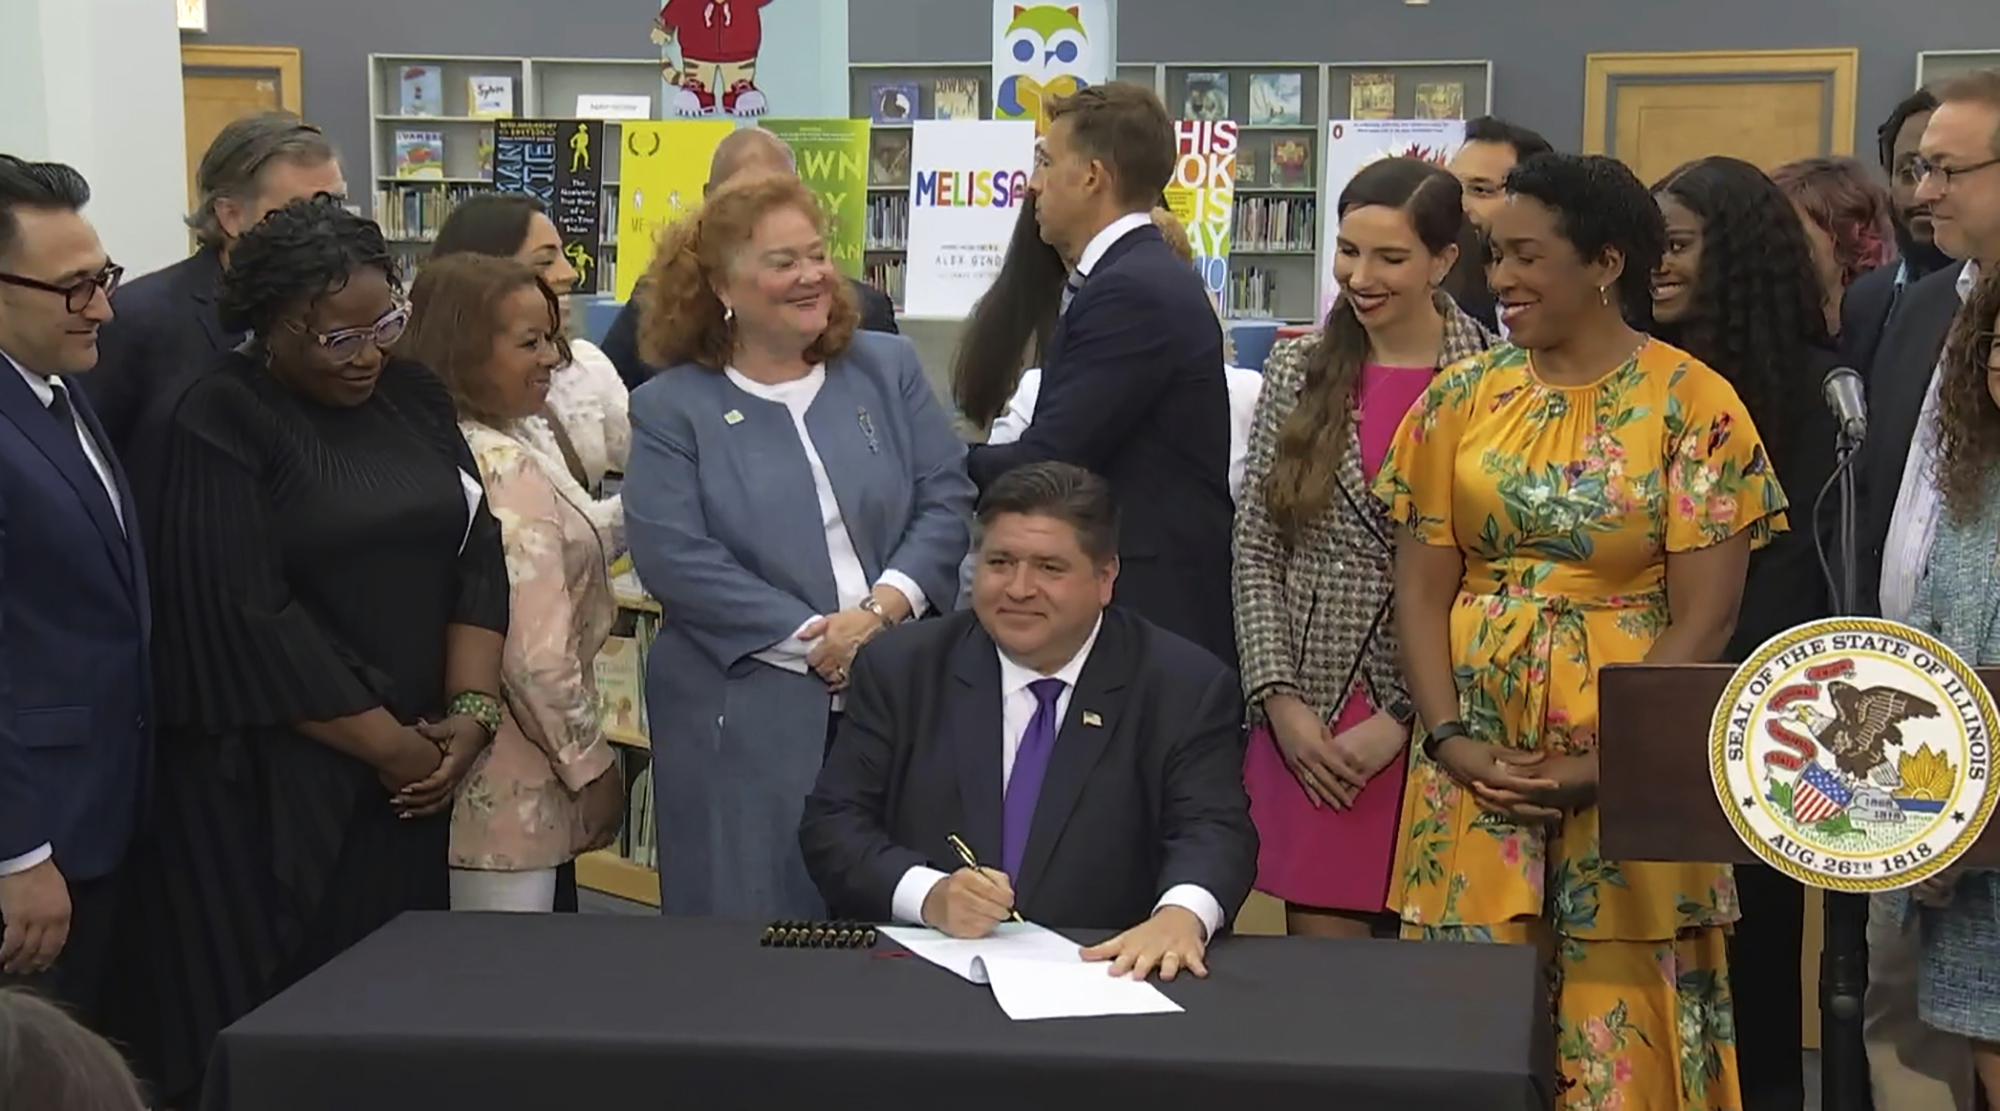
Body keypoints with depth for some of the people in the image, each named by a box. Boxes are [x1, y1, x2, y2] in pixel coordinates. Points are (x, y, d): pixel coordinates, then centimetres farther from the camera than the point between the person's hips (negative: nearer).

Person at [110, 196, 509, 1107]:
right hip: (278, 774, -5)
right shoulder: (221, 421, -9)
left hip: (421, 763, 5)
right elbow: (245, 617, -15)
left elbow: (476, 551, 6)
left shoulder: (413, 396, 8)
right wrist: (387, 743, -12)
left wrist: (469, 714, -6)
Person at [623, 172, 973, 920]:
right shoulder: (671, 408, 1)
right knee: (753, 928, 3)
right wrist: (815, 640, -15)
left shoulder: (888, 369, 11)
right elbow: (674, 557, -10)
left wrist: (884, 608, -14)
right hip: (746, 717, -3)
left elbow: (946, 499, 3)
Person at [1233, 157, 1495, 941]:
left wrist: (1403, 719, -8)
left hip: (1426, 722, -3)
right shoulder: (1297, 370, 8)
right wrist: (1281, 699, -2)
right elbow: (1254, 547, 7)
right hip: (1306, 720, 3)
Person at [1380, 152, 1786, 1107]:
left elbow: (1703, 619, -7)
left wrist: (1604, 764, -14)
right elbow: (1421, 589, 4)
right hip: (1476, 765, 3)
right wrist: (1449, 739, -9)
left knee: (1618, 1028, 2)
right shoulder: (1462, 396, 5)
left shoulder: (1691, 405, -4)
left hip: (1628, 774, -3)